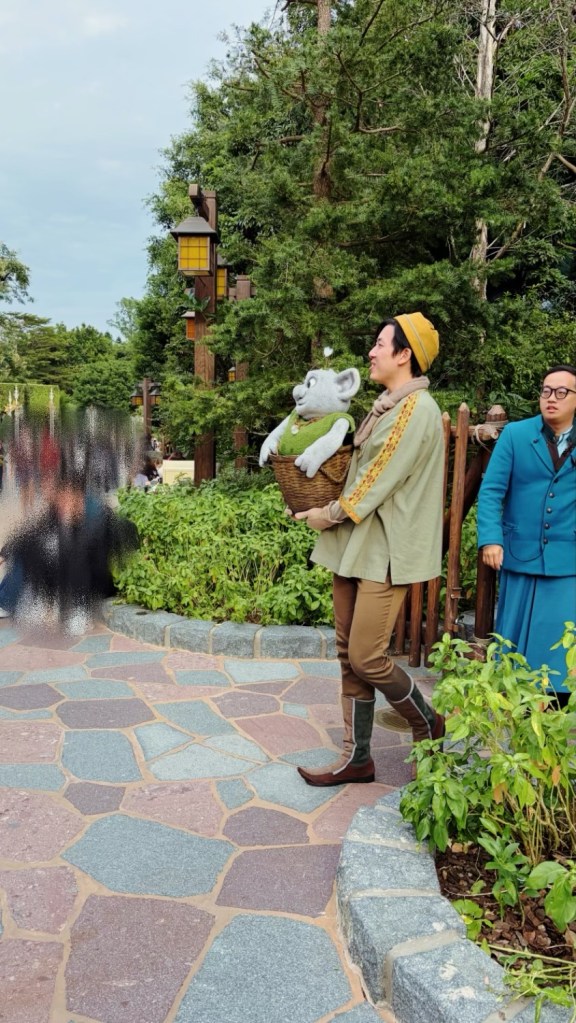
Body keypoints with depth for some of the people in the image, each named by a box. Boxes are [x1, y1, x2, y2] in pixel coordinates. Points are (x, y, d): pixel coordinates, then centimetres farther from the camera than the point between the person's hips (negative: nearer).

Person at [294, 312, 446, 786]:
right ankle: (356, 758, 19)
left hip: (385, 551, -9)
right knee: (350, 655, 9)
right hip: (355, 545, 9)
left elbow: (380, 478, -16)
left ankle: (428, 725, 20)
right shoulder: (386, 406, 15)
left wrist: (331, 514, -7)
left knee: (367, 658, -6)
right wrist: (335, 516, 7)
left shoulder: (416, 409, -13)